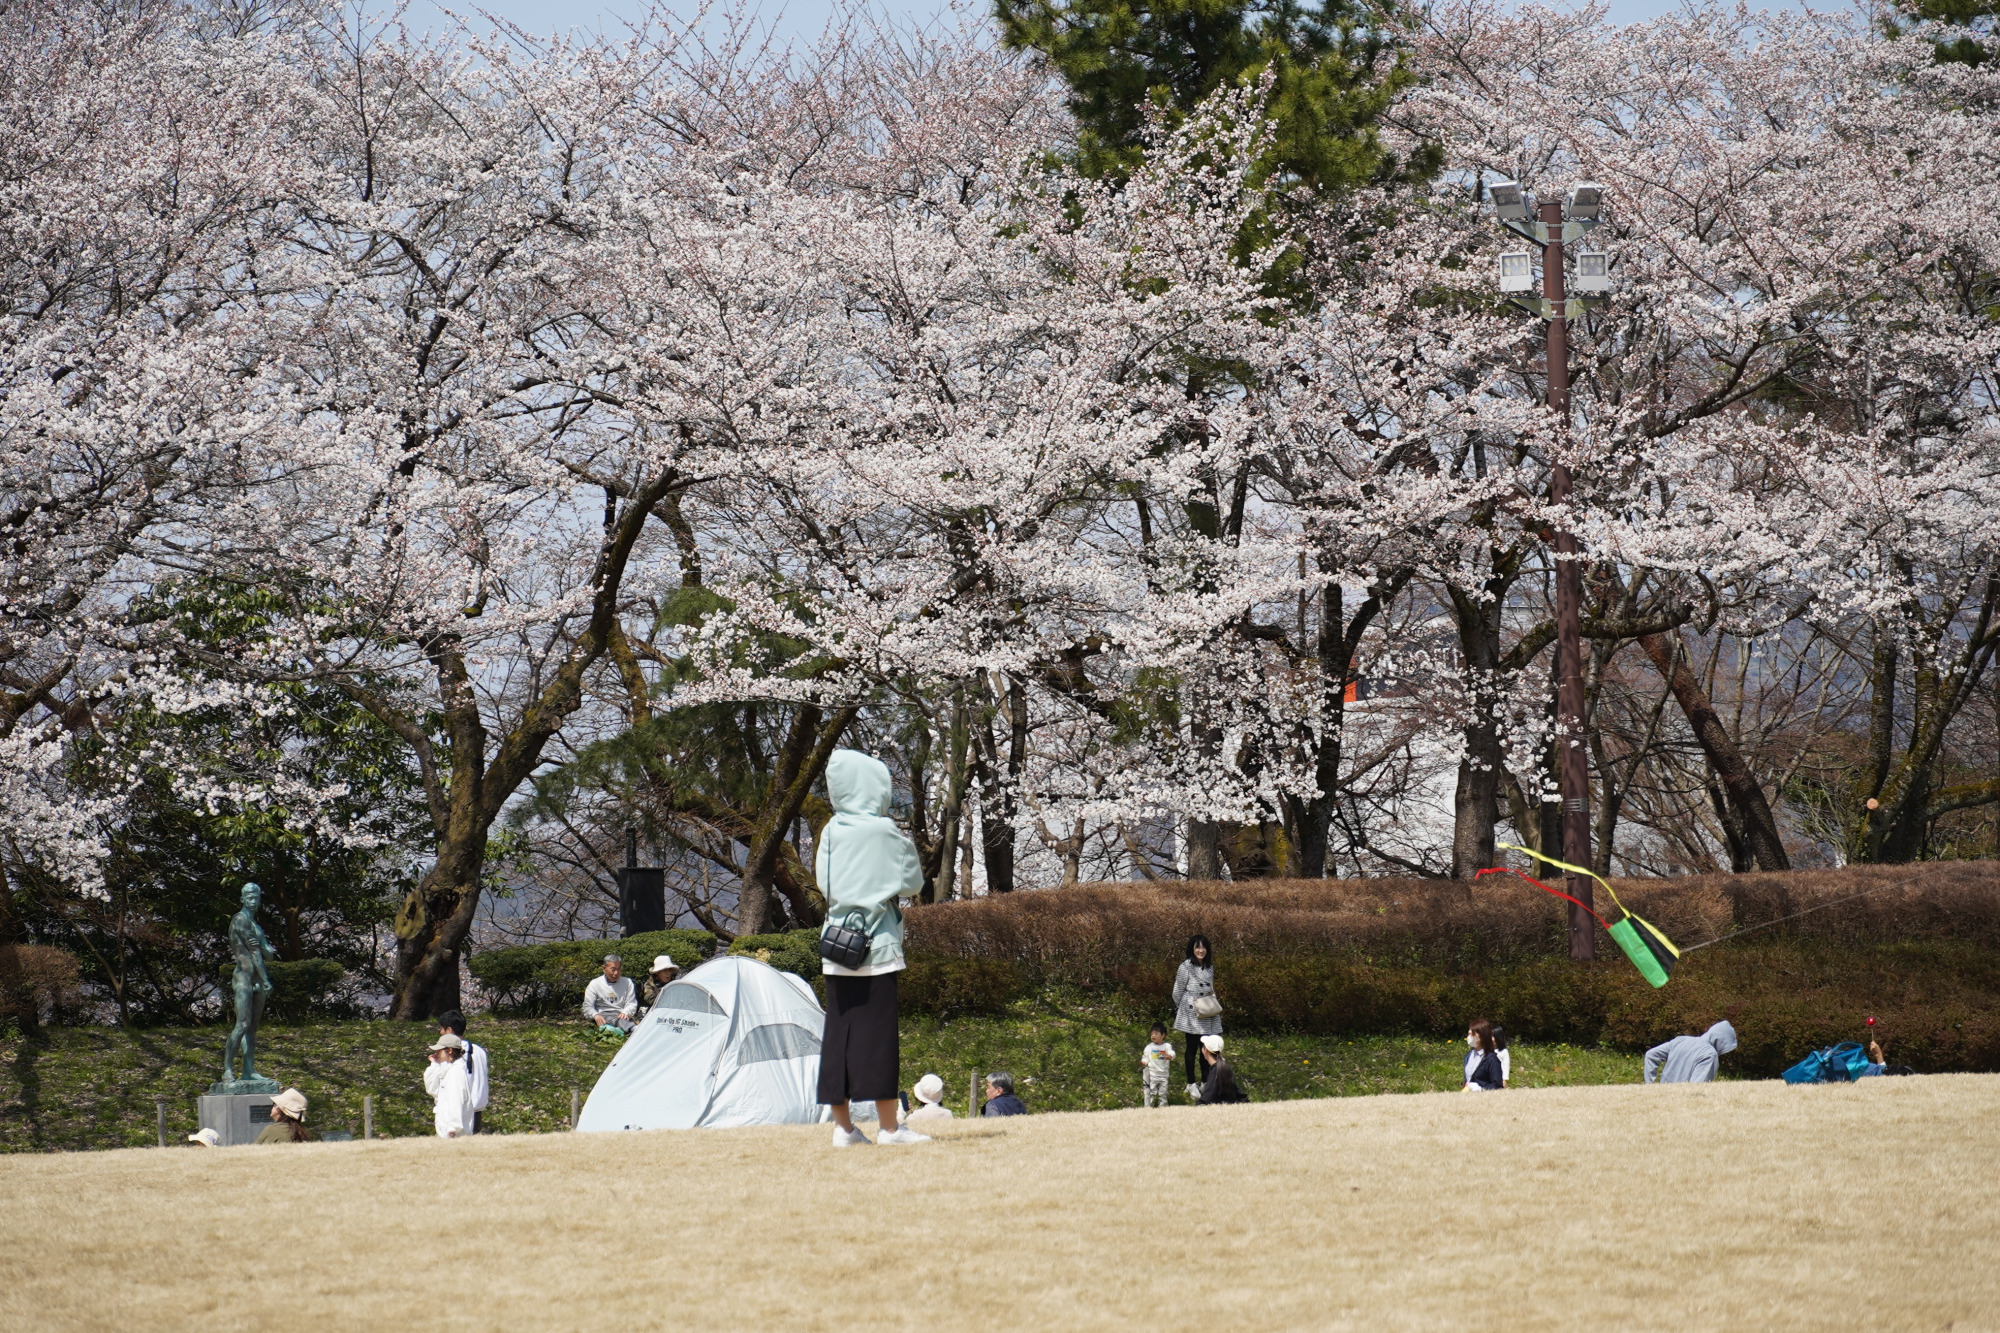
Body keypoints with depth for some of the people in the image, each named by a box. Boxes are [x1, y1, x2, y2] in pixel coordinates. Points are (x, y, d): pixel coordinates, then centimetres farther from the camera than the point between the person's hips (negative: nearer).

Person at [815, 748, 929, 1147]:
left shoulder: (830, 832, 6)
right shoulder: (884, 831, -10)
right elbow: (912, 881, -2)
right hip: (876, 944, -5)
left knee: (839, 1030, 6)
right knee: (878, 1031, -3)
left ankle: (843, 1126, 9)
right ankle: (889, 1125, 0)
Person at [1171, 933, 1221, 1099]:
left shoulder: (1209, 967, 10)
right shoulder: (1186, 967, -10)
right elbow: (1177, 991, -4)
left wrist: (1215, 1005, 7)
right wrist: (1181, 1009, 6)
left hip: (1208, 1016, 5)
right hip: (1191, 1015, -5)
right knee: (1192, 1049, 3)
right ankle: (1192, 1084, 11)